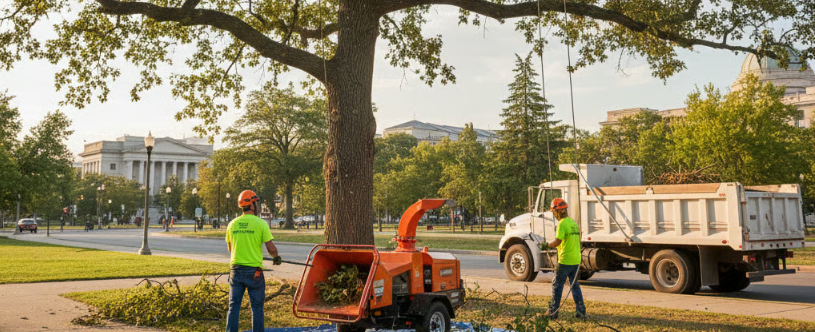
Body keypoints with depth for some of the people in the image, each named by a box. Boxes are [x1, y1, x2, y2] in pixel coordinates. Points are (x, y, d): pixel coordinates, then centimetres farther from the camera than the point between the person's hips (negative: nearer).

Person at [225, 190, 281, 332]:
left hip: (236, 270, 4)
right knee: (257, 307, 7)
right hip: (254, 271, -4)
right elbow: (271, 248, -10)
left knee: (234, 306, 10)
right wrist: (276, 257, 11)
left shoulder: (232, 224, 4)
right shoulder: (260, 224, -10)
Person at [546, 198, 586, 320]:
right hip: (576, 260, 8)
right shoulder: (573, 222, 11)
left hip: (564, 260, -8)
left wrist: (547, 245, -3)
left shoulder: (562, 223, -15)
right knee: (575, 285, 14)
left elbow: (557, 242, -19)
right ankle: (581, 310, 12)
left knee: (557, 285, 3)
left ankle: (553, 312, 8)